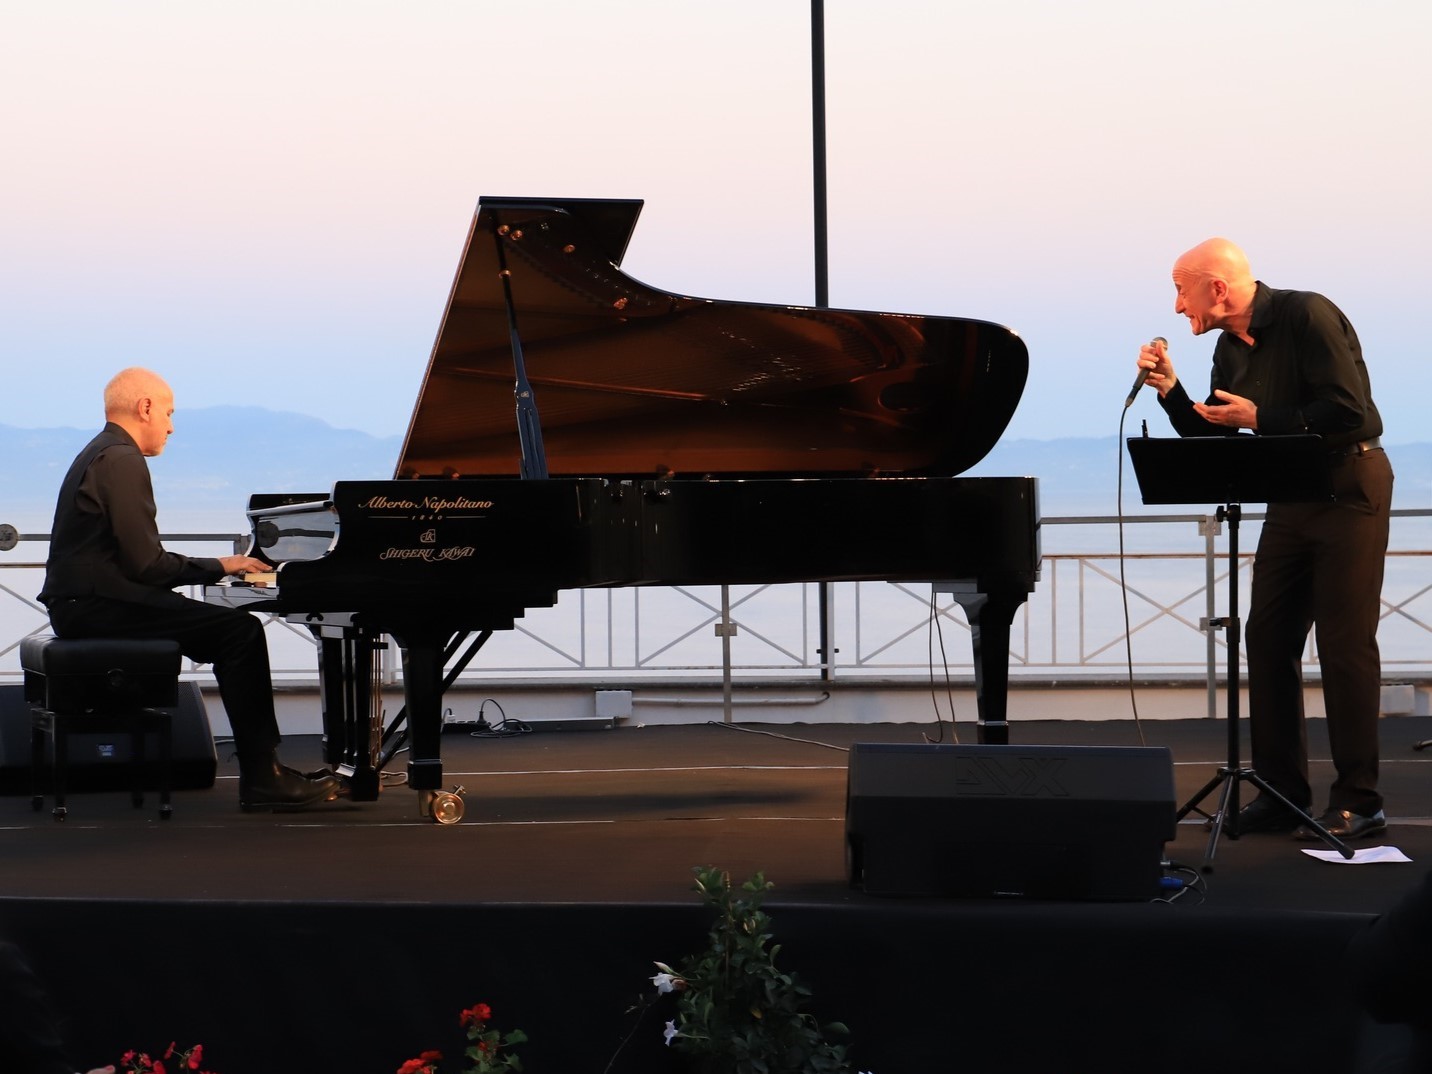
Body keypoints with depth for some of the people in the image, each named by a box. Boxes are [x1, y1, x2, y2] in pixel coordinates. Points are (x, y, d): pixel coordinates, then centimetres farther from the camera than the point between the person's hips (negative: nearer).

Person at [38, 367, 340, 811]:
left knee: (233, 628, 14)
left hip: (83, 603, 11)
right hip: (98, 607, -11)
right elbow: (146, 565, -19)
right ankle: (261, 781, -16)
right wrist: (219, 566, -7)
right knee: (241, 631, -16)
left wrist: (215, 566, 11)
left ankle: (264, 767, 10)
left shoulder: (100, 454, 20)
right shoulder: (122, 460, -14)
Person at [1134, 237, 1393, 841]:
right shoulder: (1230, 348, 8)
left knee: (1345, 644, -7)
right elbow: (1212, 440, 13)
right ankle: (1282, 794, 11)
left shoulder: (1307, 317, -17)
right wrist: (1170, 390, -1)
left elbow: (1349, 412, -24)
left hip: (1349, 489, -8)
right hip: (1290, 498, 8)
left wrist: (1258, 418, -19)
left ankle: (1357, 802, -2)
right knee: (1268, 642, 5)